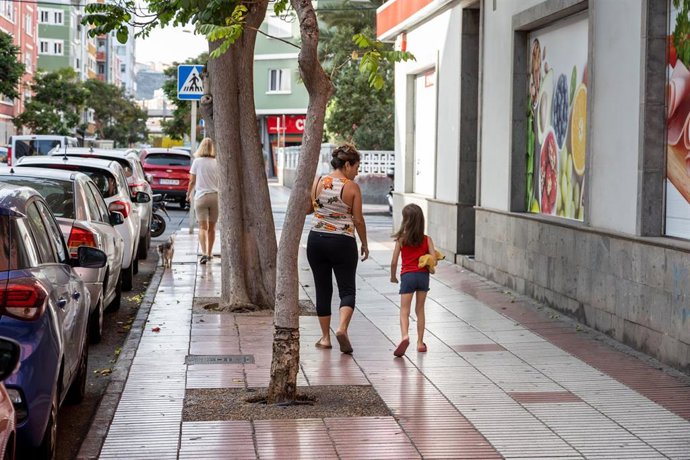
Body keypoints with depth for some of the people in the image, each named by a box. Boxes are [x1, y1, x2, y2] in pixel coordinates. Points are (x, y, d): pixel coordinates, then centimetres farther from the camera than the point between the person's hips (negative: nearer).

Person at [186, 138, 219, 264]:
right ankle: (209, 253, 22)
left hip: (201, 196, -2)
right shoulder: (217, 163, 1)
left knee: (203, 227, -5)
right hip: (215, 196, 2)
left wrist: (188, 194, 16)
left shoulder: (197, 161, -2)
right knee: (212, 227, 13)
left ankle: (204, 253, -22)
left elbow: (192, 181, 1)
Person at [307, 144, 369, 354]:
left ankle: (325, 337, 16)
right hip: (342, 242, -3)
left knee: (323, 289, 12)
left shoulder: (317, 182, 0)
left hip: (317, 240, 3)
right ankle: (342, 328, -19)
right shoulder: (352, 188, -8)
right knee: (347, 289, 4)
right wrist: (364, 244, 7)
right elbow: (358, 220, -5)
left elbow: (306, 209, 7)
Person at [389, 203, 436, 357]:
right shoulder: (427, 239, 1)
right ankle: (420, 342, 19)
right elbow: (433, 259, -8)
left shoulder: (401, 240, -3)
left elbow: (394, 262, -3)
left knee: (404, 310, -3)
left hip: (407, 276, -2)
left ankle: (405, 336, -29)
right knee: (420, 310, 16)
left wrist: (393, 276, 14)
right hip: (423, 275, 3)